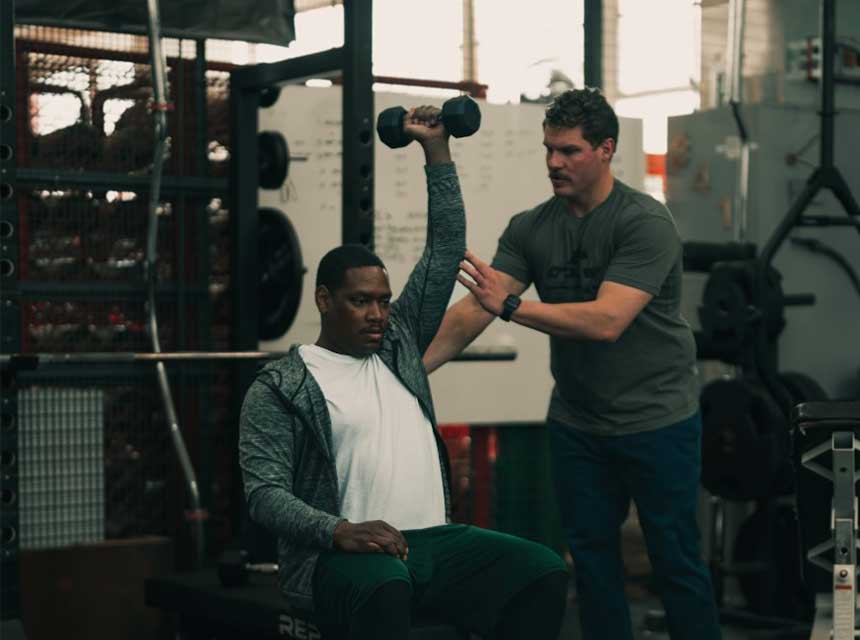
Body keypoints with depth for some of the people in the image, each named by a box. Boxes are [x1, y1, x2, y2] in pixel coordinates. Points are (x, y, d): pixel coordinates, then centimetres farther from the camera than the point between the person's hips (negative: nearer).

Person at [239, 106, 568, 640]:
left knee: (543, 571, -19)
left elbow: (446, 253, 15)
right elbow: (265, 491, -9)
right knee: (384, 587, -42)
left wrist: (437, 150, 10)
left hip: (434, 540, 6)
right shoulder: (280, 387, 1)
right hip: (339, 554, -5)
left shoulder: (399, 343, 17)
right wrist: (340, 531, -27)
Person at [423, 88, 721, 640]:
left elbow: (607, 321, -29)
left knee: (676, 560, 3)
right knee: (592, 556, 11)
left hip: (656, 420, -5)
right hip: (576, 422, 5)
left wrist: (511, 305, -38)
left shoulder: (646, 223, -18)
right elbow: (474, 310, -7)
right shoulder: (530, 228, -1)